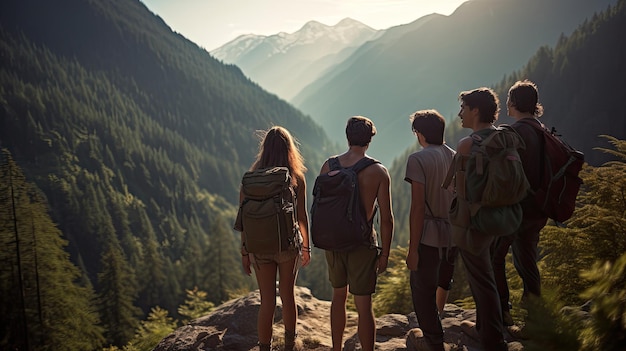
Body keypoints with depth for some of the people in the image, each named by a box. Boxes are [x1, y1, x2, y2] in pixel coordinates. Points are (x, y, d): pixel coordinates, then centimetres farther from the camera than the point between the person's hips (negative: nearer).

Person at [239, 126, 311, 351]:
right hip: (288, 245, 0)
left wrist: (244, 252, 3)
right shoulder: (296, 179, -6)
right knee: (287, 296, 19)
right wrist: (306, 246, 9)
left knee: (267, 302, 8)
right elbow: (302, 216, -3)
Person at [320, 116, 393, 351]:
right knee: (364, 307, 2)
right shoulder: (378, 172, -9)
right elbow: (386, 219, -10)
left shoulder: (328, 166, -1)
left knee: (338, 297, 22)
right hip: (362, 243, -4)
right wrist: (385, 254, -1)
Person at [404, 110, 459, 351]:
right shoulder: (456, 157, 7)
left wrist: (413, 249, -13)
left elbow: (418, 206, -16)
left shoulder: (418, 159, -11)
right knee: (443, 283, 28)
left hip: (429, 236, -7)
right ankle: (439, 324, 49)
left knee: (423, 294, 3)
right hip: (454, 234, 7)